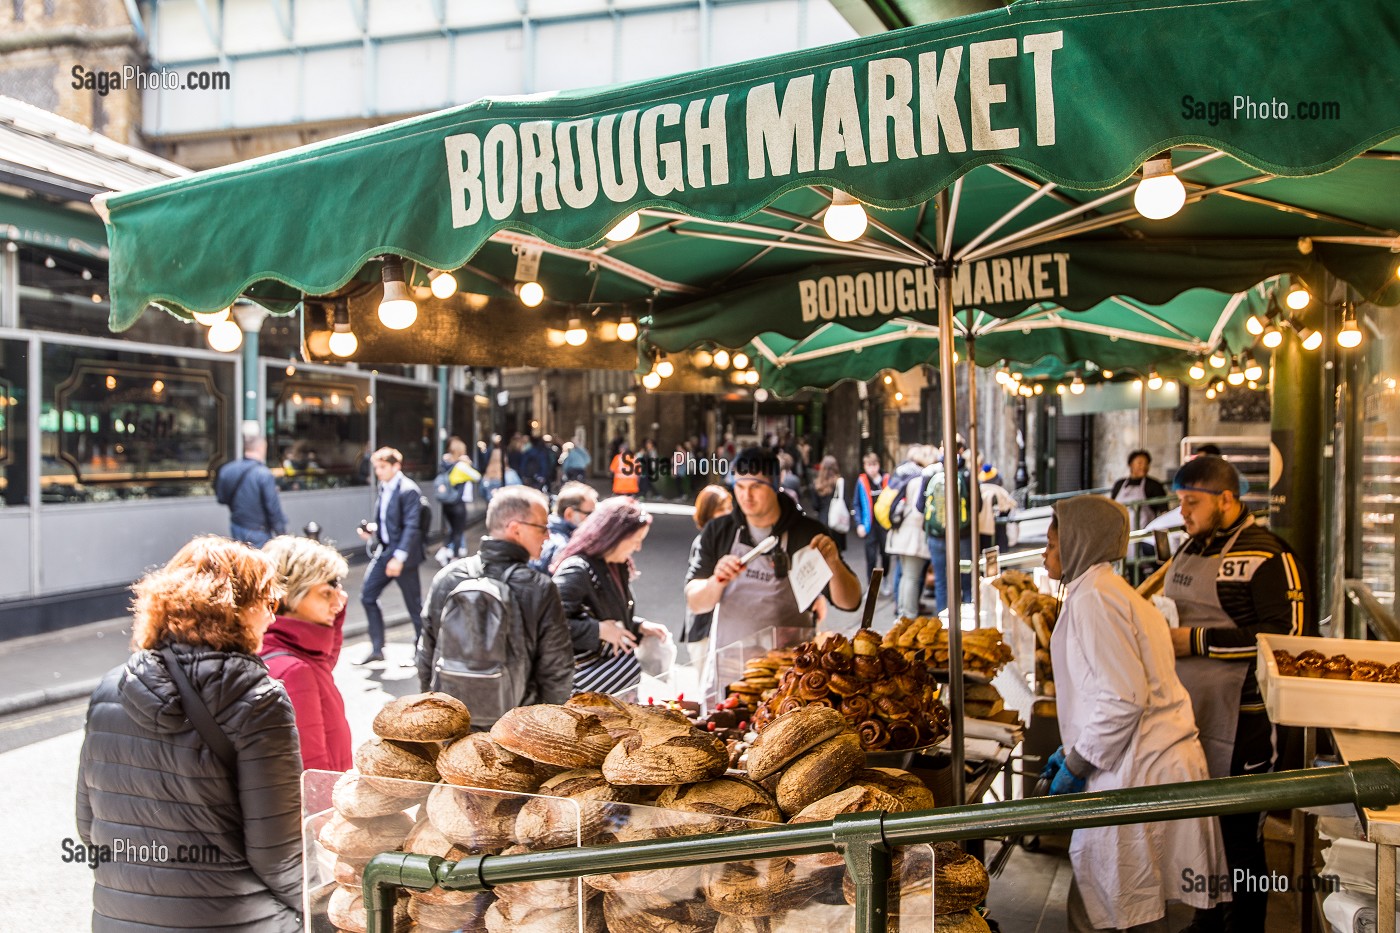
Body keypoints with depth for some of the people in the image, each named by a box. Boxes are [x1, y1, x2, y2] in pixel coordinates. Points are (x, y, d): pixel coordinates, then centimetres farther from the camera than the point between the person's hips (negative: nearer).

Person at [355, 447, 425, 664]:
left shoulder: (408, 490, -15)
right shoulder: (384, 488, 10)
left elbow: (411, 526, -20)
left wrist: (399, 557, -26)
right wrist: (372, 529, 2)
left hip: (402, 556, -9)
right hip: (384, 551, 9)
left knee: (414, 604, 2)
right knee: (367, 595, 8)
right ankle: (377, 650, 17)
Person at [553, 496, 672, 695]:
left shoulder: (616, 567, 10)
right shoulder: (576, 571, -19)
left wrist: (640, 626, 3)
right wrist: (599, 630, -23)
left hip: (610, 654, 9)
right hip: (584, 667, -9)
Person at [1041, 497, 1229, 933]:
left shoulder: (1093, 597, -14)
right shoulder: (1111, 589, 17)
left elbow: (1123, 699, -22)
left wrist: (1076, 765, -12)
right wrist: (1073, 751, 19)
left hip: (1139, 774, -10)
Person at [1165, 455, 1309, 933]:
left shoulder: (1265, 555, -13)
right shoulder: (1190, 548, 13)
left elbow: (1289, 636, -19)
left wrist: (1198, 641, -20)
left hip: (1238, 722, -8)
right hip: (1186, 713, 8)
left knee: (1239, 839, 3)